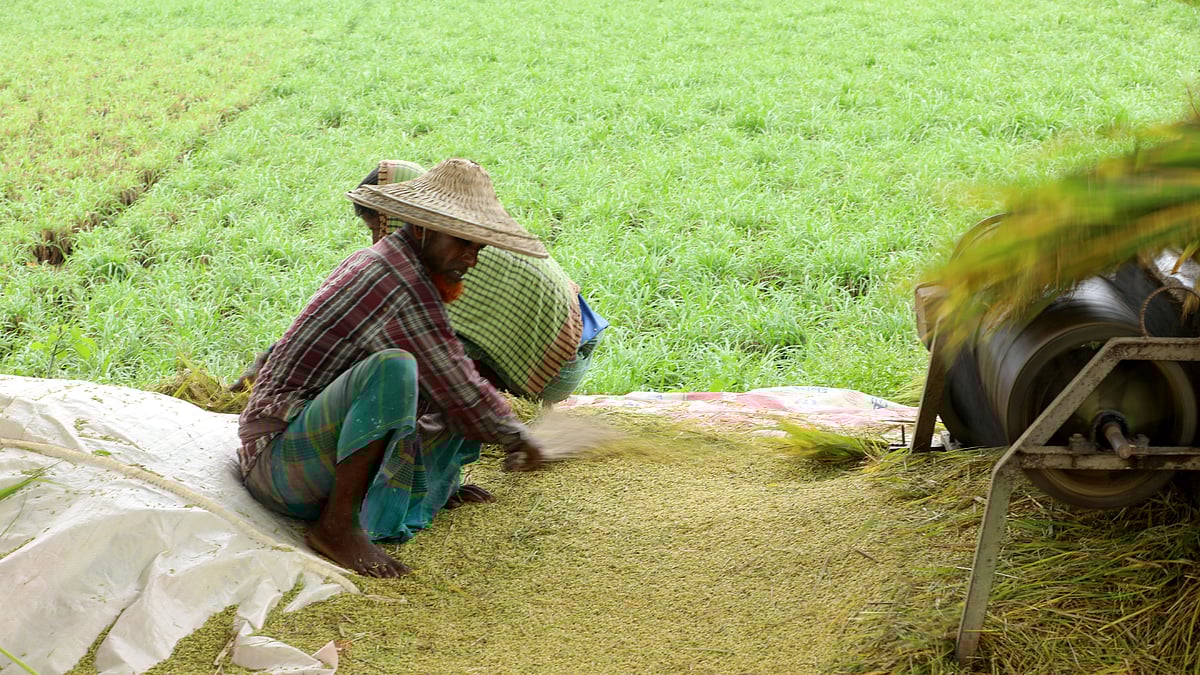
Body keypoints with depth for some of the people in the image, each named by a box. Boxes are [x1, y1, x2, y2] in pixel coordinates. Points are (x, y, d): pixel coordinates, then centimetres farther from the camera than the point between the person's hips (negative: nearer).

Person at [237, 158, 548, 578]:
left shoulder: (371, 260, 12)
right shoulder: (406, 290, -19)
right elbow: (463, 399, -16)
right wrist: (516, 436, 2)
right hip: (280, 460, -10)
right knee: (394, 368, -38)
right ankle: (338, 524, -27)